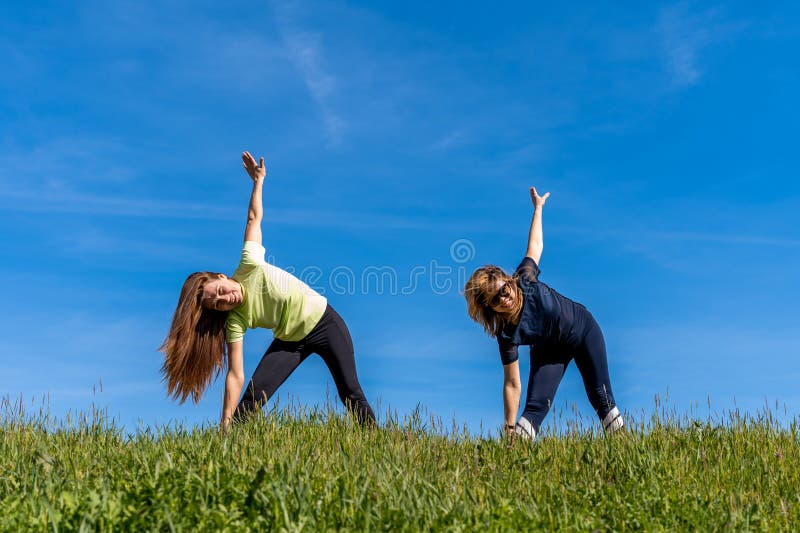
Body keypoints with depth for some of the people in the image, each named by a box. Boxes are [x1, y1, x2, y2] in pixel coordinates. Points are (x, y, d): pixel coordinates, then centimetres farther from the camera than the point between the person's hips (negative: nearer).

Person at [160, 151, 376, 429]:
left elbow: (254, 218, -9)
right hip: (291, 341, 2)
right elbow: (235, 376, -18)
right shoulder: (235, 321, -15)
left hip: (324, 321, -2)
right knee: (253, 395, -13)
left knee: (351, 395, -4)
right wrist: (225, 425, -22)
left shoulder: (249, 267, -19)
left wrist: (258, 181, -9)